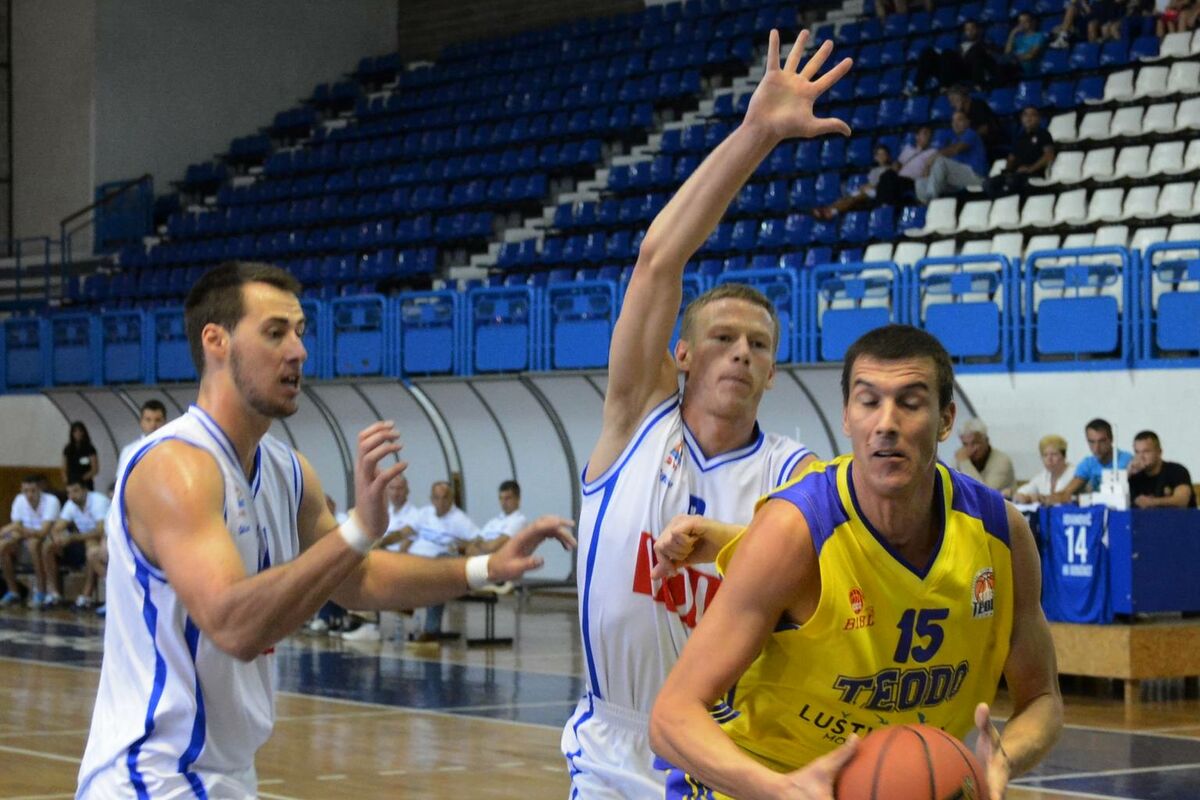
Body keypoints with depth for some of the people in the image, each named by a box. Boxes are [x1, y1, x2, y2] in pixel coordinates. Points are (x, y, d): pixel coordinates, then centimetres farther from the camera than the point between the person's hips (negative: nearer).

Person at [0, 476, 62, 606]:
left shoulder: (51, 501, -21)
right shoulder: (19, 500, -5)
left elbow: (44, 532, -28)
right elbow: (17, 528, -3)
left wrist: (21, 530, -41)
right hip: (27, 537, 5)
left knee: (33, 543, -38)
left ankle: (41, 592, -27)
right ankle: (13, 592, -8)